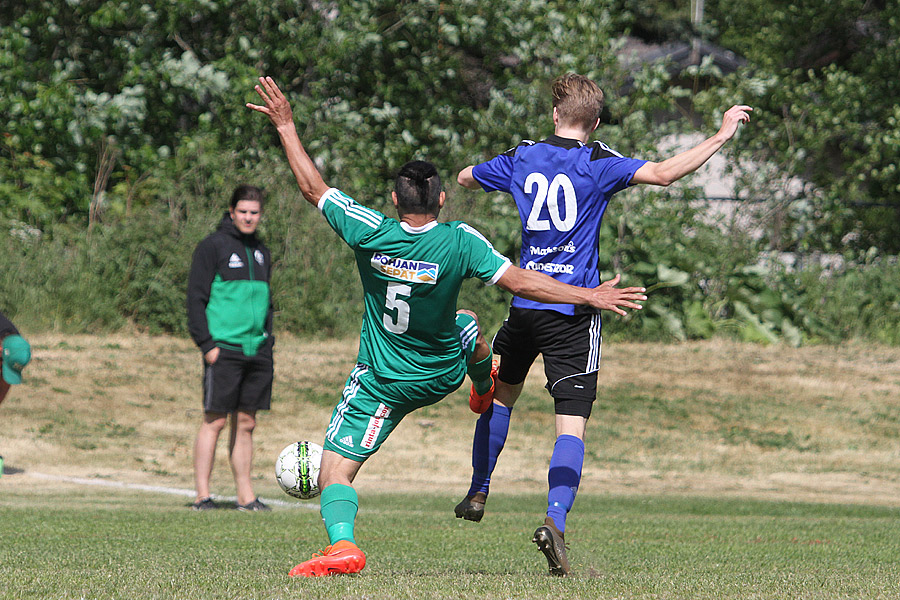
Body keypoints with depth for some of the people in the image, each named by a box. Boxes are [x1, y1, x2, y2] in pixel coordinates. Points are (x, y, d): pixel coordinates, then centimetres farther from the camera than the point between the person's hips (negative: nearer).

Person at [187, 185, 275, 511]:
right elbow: (196, 297, -6)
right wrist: (207, 343, -13)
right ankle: (202, 495, -4)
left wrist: (268, 338, 15)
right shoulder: (213, 246, -3)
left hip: (257, 350, 6)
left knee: (245, 423, 8)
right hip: (224, 349, -6)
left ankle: (245, 495, 10)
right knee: (215, 421, -6)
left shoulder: (261, 251, 18)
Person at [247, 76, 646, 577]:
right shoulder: (460, 242, -21)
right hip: (444, 374, 2)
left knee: (336, 469, -3)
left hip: (381, 382, -2)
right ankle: (485, 387, 65)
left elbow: (313, 187, -9)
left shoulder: (370, 233, -19)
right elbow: (519, 280, -22)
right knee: (469, 327, 35)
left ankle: (342, 543, -30)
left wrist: (287, 127, 0)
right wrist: (590, 296, -16)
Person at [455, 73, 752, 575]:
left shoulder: (523, 158, 7)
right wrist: (722, 136, -11)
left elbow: (465, 178, 25)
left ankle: (478, 494, 36)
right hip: (574, 309, -4)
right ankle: (556, 519, -26)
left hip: (526, 302, 4)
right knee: (572, 423, -8)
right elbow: (664, 173, -19)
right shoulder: (598, 163, -7)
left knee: (501, 392, 28)